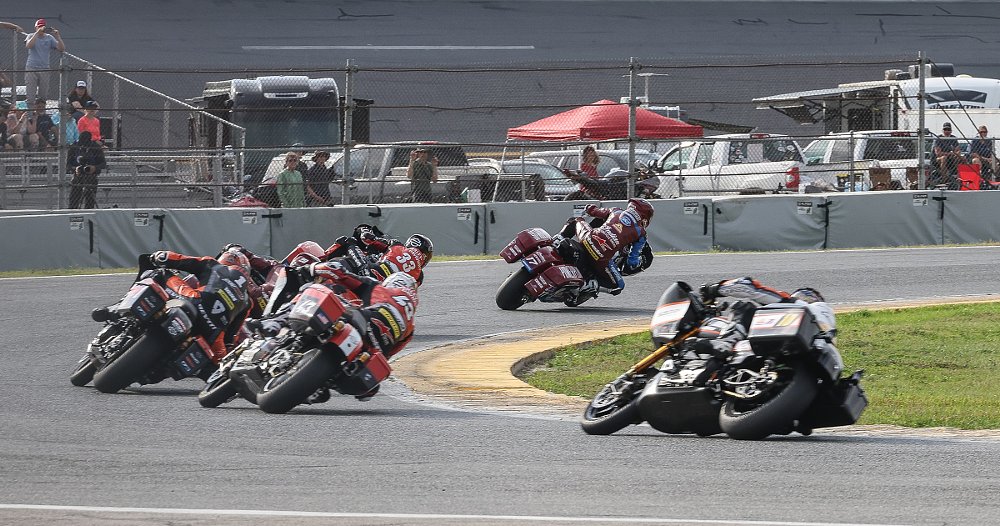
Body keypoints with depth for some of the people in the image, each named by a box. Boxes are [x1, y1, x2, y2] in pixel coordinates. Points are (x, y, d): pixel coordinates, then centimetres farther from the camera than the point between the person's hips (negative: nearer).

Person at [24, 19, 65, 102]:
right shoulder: (31, 36, 3)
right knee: (30, 95, -6)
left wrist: (58, 37, -16)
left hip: (44, 70, 3)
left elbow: (62, 49, -2)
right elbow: (28, 45, -20)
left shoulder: (49, 38, 8)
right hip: (31, 69, -3)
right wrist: (37, 33, -25)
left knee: (43, 95, 6)